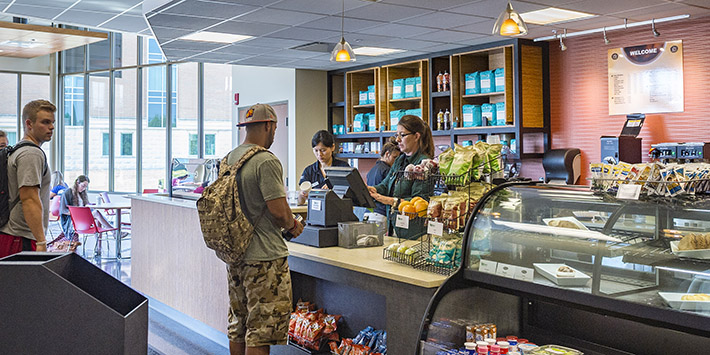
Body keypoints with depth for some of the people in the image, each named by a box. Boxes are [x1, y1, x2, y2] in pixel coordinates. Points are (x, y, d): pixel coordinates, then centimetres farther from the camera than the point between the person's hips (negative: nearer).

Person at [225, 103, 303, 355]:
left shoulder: (229, 159, 10)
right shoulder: (266, 162, -17)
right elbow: (279, 210, -21)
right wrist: (293, 226, 1)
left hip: (234, 253, 9)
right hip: (263, 257, -9)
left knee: (237, 328, 18)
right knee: (260, 333, 0)